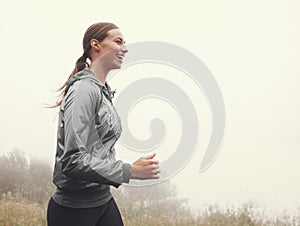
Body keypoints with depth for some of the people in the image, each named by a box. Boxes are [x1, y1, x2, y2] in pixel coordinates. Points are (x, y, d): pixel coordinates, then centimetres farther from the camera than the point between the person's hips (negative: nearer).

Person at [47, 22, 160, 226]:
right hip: (73, 209, -8)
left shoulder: (103, 90, 9)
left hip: (103, 200, 8)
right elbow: (74, 160, -25)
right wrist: (131, 171, -22)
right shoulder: (85, 89, -18)